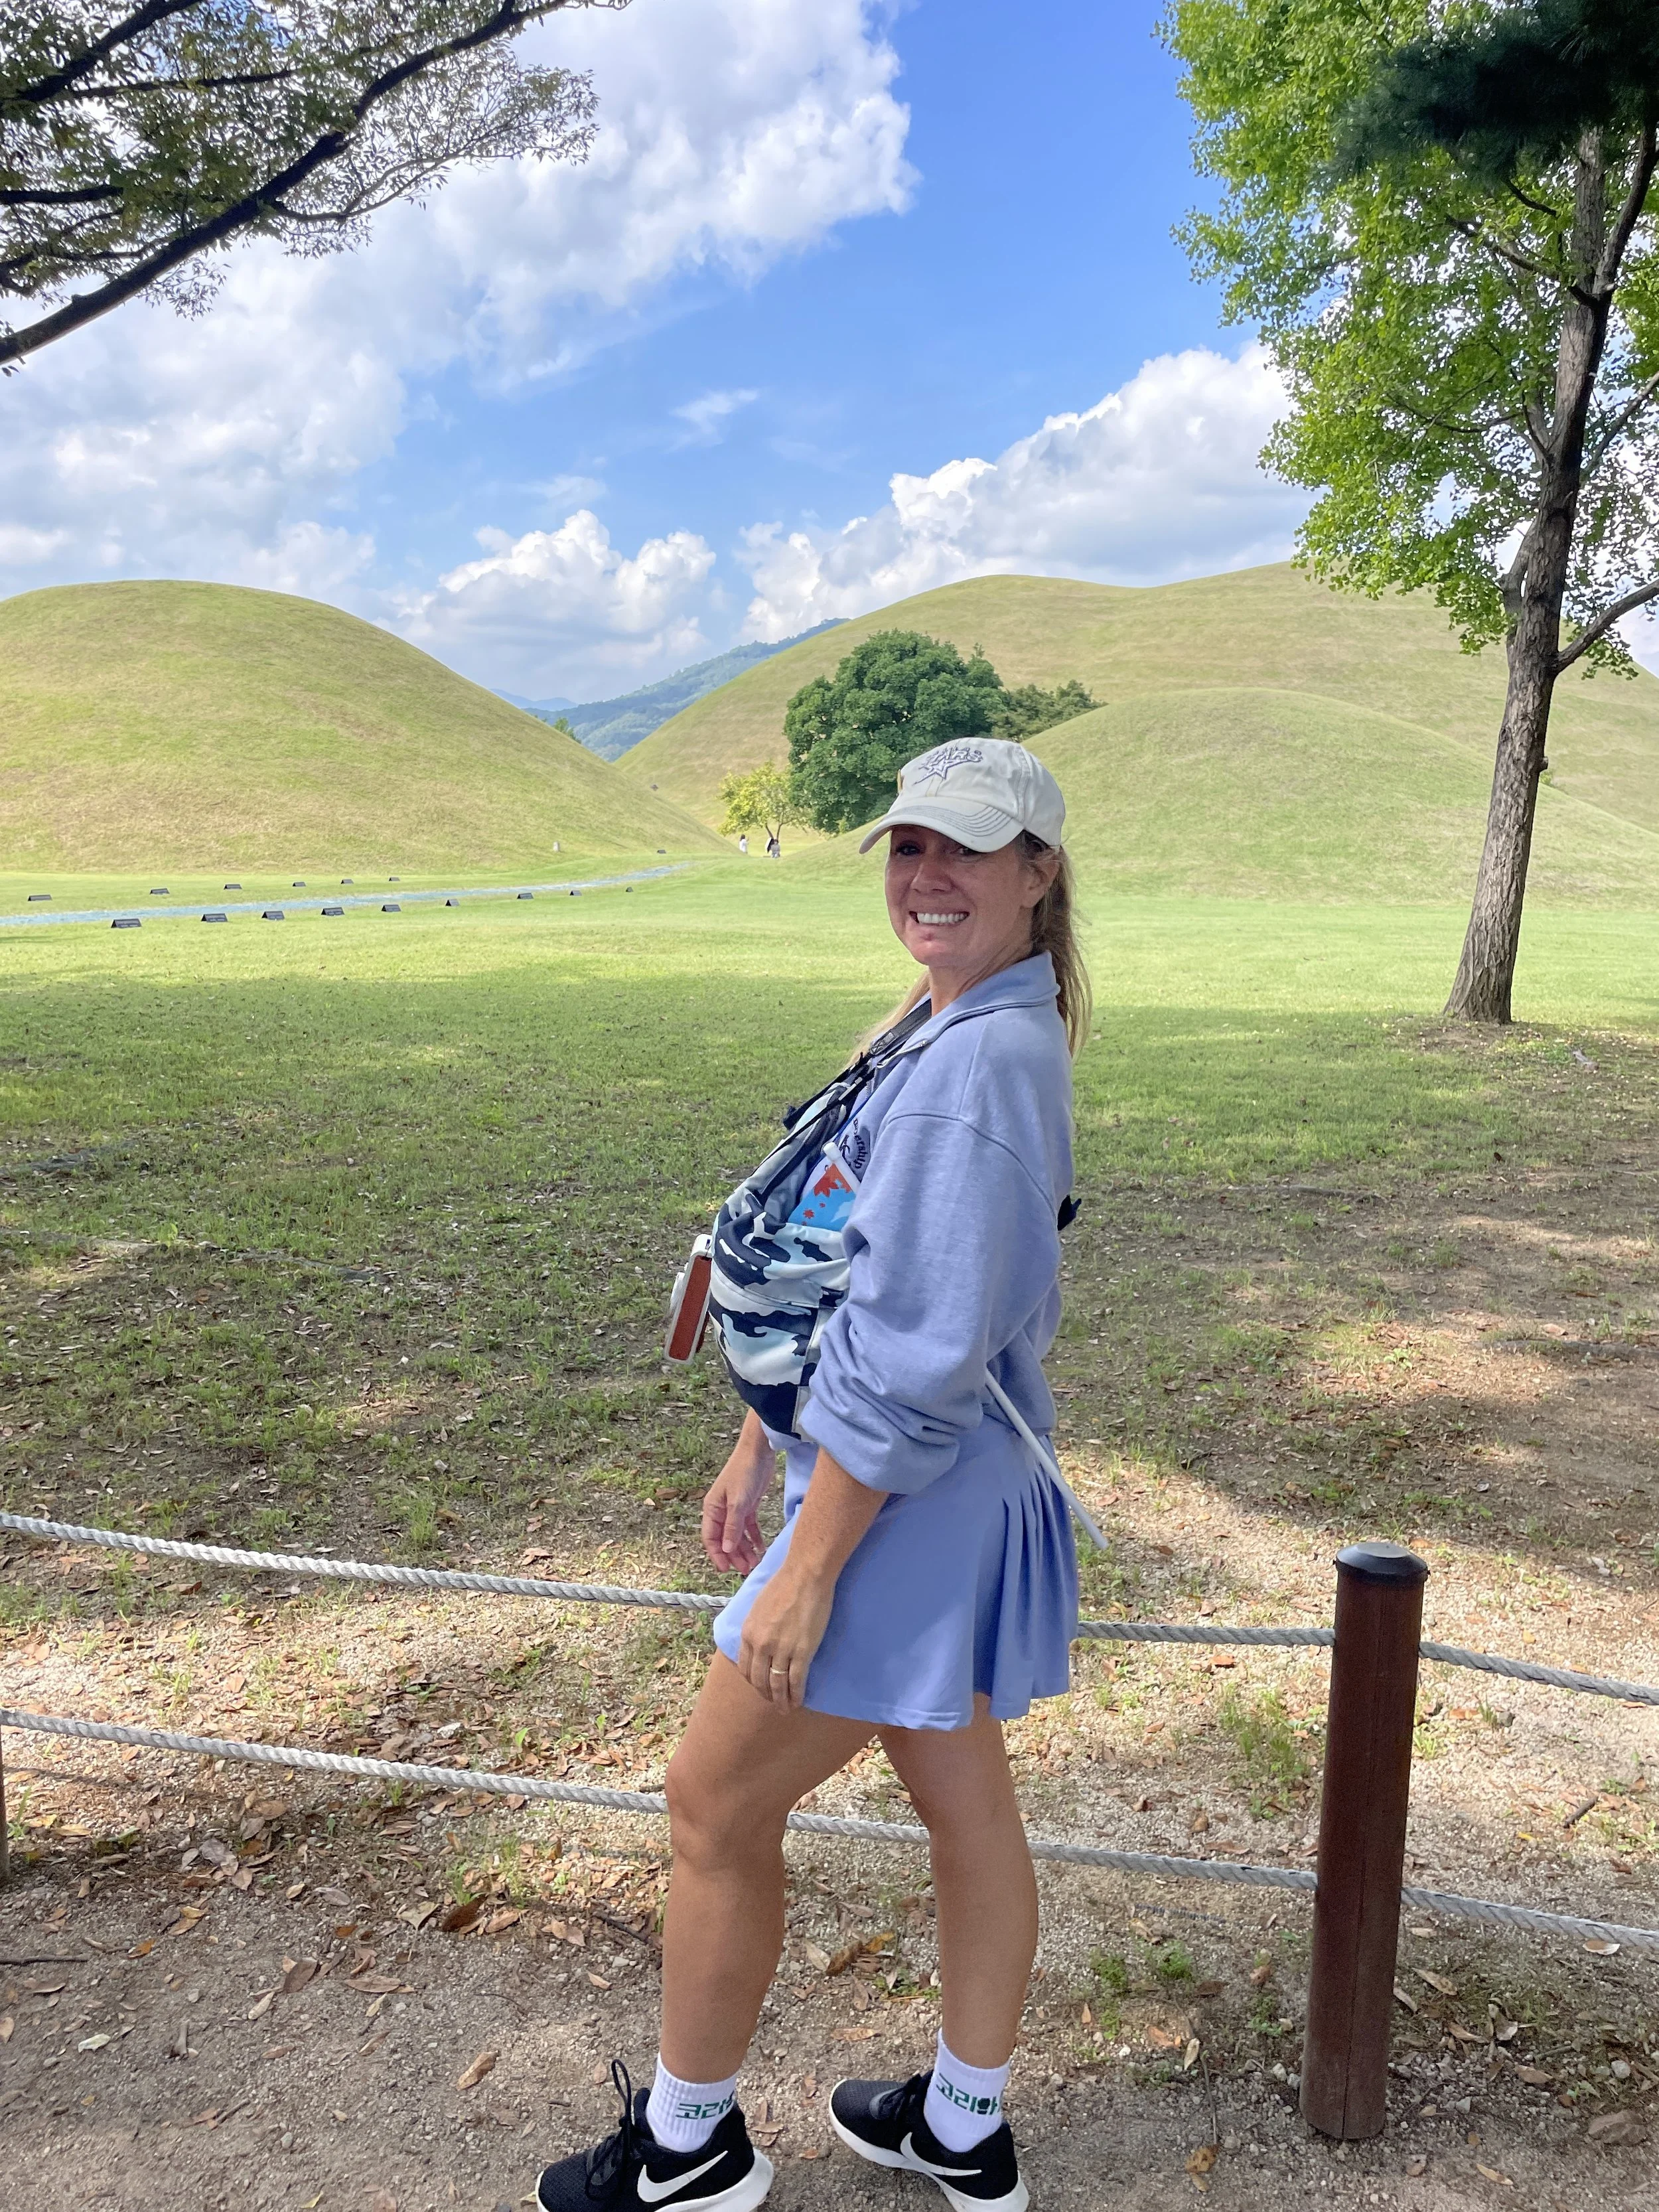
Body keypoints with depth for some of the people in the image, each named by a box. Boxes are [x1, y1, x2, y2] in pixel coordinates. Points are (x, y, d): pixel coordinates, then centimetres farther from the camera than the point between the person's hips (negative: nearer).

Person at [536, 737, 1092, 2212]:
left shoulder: (982, 1064, -24)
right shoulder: (952, 1035, 8)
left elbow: (914, 1359, -26)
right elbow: (841, 1290, 14)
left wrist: (807, 1571, -20)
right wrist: (757, 1456, 18)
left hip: (904, 1515, -9)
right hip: (939, 1499, 9)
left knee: (715, 1805, 7)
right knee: (966, 1809, 21)